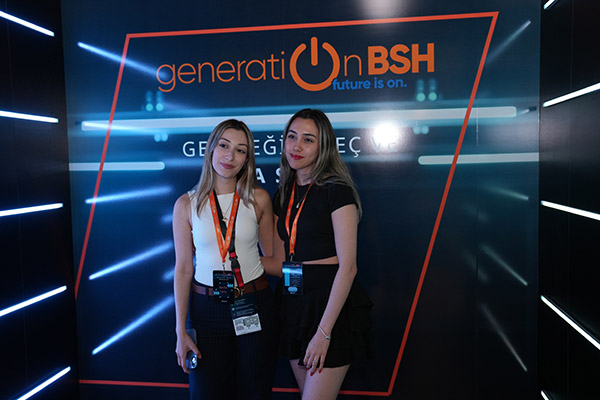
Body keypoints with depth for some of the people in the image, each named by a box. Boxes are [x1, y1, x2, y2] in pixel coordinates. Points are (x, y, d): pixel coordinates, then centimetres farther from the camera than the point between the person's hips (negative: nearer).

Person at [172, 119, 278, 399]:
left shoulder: (258, 200, -1)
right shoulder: (187, 204, -2)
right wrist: (181, 331, -1)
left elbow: (272, 256, 6)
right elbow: (183, 269, 0)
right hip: (207, 308, 0)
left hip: (255, 306, 0)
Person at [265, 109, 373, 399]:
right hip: (293, 304, 7)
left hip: (331, 306, -6)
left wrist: (324, 332, -18)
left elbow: (347, 267, -16)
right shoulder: (283, 194, 10)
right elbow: (279, 260, 13)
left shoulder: (336, 190, -12)